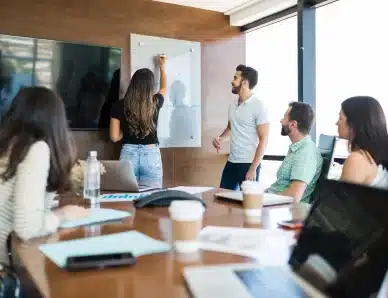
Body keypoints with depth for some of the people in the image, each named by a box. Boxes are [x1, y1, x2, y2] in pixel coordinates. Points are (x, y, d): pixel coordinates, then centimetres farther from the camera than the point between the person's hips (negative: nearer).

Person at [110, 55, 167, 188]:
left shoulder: (119, 105, -4)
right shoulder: (155, 103, -1)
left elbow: (115, 137, -2)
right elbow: (164, 88, 24)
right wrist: (162, 66, 38)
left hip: (128, 155, 1)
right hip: (151, 155, 0)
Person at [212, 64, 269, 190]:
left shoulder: (258, 106, -11)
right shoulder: (233, 105, 8)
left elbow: (263, 140, -13)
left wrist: (253, 168, -18)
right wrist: (220, 138, 2)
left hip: (248, 164, -6)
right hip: (231, 162, 7)